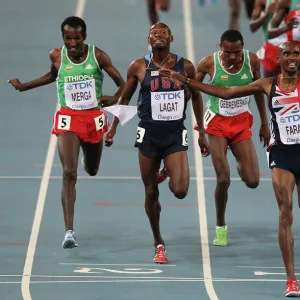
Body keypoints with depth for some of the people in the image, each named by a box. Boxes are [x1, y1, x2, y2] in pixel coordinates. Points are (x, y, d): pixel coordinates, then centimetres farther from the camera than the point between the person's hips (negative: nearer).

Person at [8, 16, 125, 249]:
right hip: (67, 118, -1)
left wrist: (114, 98, -25)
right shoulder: (57, 56, -4)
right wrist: (24, 86, 15)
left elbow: (123, 84, -5)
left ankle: (88, 158, 63)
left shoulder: (98, 56, -8)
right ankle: (69, 232, -19)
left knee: (92, 170, 21)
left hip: (94, 118, 1)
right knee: (69, 173, -16)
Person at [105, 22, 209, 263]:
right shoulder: (139, 67, -2)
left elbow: (196, 97, 12)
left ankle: (171, 176, 24)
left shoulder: (185, 66, 0)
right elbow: (125, 98, 11)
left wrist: (202, 133, 13)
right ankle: (159, 243, 21)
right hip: (149, 134, 0)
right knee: (151, 192, 4)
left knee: (180, 191, -15)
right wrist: (113, 129, 10)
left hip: (176, 135, 0)